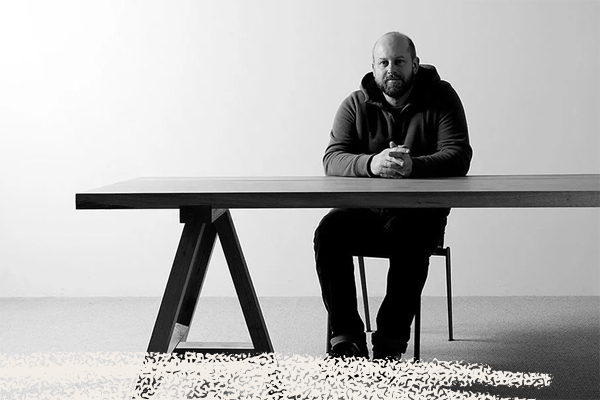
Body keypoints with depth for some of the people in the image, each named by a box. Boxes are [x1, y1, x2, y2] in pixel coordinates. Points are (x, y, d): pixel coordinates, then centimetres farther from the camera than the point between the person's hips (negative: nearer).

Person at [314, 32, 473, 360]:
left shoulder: (441, 98, -1)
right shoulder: (356, 104, 4)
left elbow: (459, 156, -12)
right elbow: (332, 159, -8)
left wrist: (413, 166, -33)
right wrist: (371, 164, -31)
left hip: (421, 211, -2)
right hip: (365, 209, 2)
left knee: (411, 239, -35)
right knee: (329, 232, -26)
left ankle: (391, 341, -25)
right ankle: (346, 335, -20)